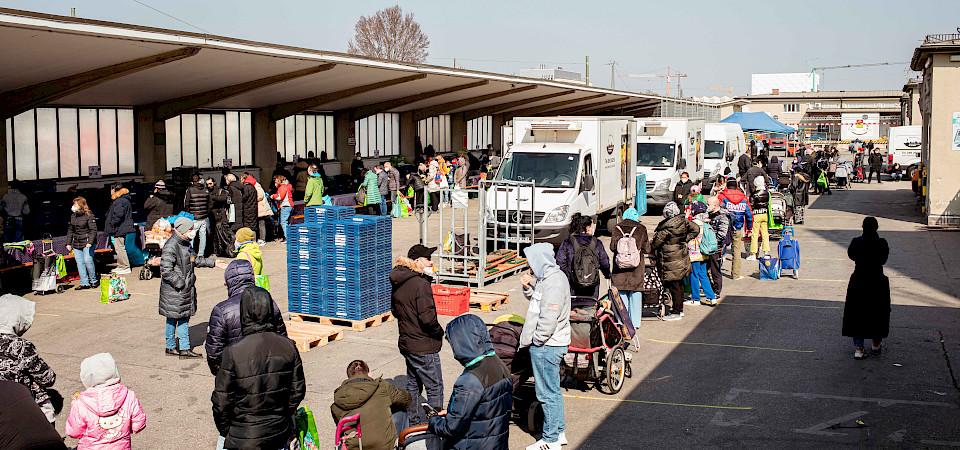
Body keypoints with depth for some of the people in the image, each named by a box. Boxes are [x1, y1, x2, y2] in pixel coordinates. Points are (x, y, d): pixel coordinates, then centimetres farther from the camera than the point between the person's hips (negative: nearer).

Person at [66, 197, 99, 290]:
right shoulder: (72, 216, 12)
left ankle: (94, 280, 4)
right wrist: (68, 243, 14)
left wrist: (90, 242, -20)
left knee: (88, 260, -13)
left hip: (87, 243, -7)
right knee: (79, 262, 2)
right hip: (76, 243, 7)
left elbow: (93, 230, -11)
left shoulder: (89, 216, -8)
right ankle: (84, 283, 6)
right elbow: (70, 230, 19)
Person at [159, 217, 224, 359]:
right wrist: (180, 284, -21)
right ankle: (170, 347, 15)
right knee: (172, 318, 3)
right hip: (173, 291, -9)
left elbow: (194, 259, 25)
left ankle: (185, 348, 18)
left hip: (186, 289, 9)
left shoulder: (185, 243, 10)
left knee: (184, 318, 12)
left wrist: (213, 262, 21)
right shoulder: (170, 247, -20)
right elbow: (166, 270, -24)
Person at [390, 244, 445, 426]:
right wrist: (439, 331, -8)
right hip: (424, 347, -9)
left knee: (413, 385, 20)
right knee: (435, 388, 0)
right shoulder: (421, 283, -21)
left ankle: (413, 423, 29)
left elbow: (395, 310, 18)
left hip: (406, 343, 9)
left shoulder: (398, 283, 6)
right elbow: (427, 317, -25)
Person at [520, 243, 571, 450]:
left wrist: (534, 341, -15)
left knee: (547, 394, -1)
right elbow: (537, 299, 22)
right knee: (553, 390, 19)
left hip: (546, 347, -11)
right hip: (551, 344, 11)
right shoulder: (549, 278, 9)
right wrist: (528, 287, 4)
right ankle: (559, 432, 31)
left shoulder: (553, 285, -23)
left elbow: (548, 321, -27)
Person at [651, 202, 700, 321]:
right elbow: (696, 229, 13)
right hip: (682, 257, 8)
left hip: (671, 261, -8)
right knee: (679, 284, 17)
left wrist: (650, 248, 8)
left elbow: (656, 243, -12)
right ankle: (679, 309, 28)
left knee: (674, 286, -1)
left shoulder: (666, 228, -22)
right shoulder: (683, 221, -2)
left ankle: (676, 312, 5)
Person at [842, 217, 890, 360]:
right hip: (877, 282, 0)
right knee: (878, 312, 20)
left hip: (858, 282, 0)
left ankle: (858, 347, -1)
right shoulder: (882, 243, -11)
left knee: (857, 313, 8)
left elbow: (850, 254, 9)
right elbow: (883, 260, 4)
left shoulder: (856, 242, -10)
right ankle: (876, 342, 34)